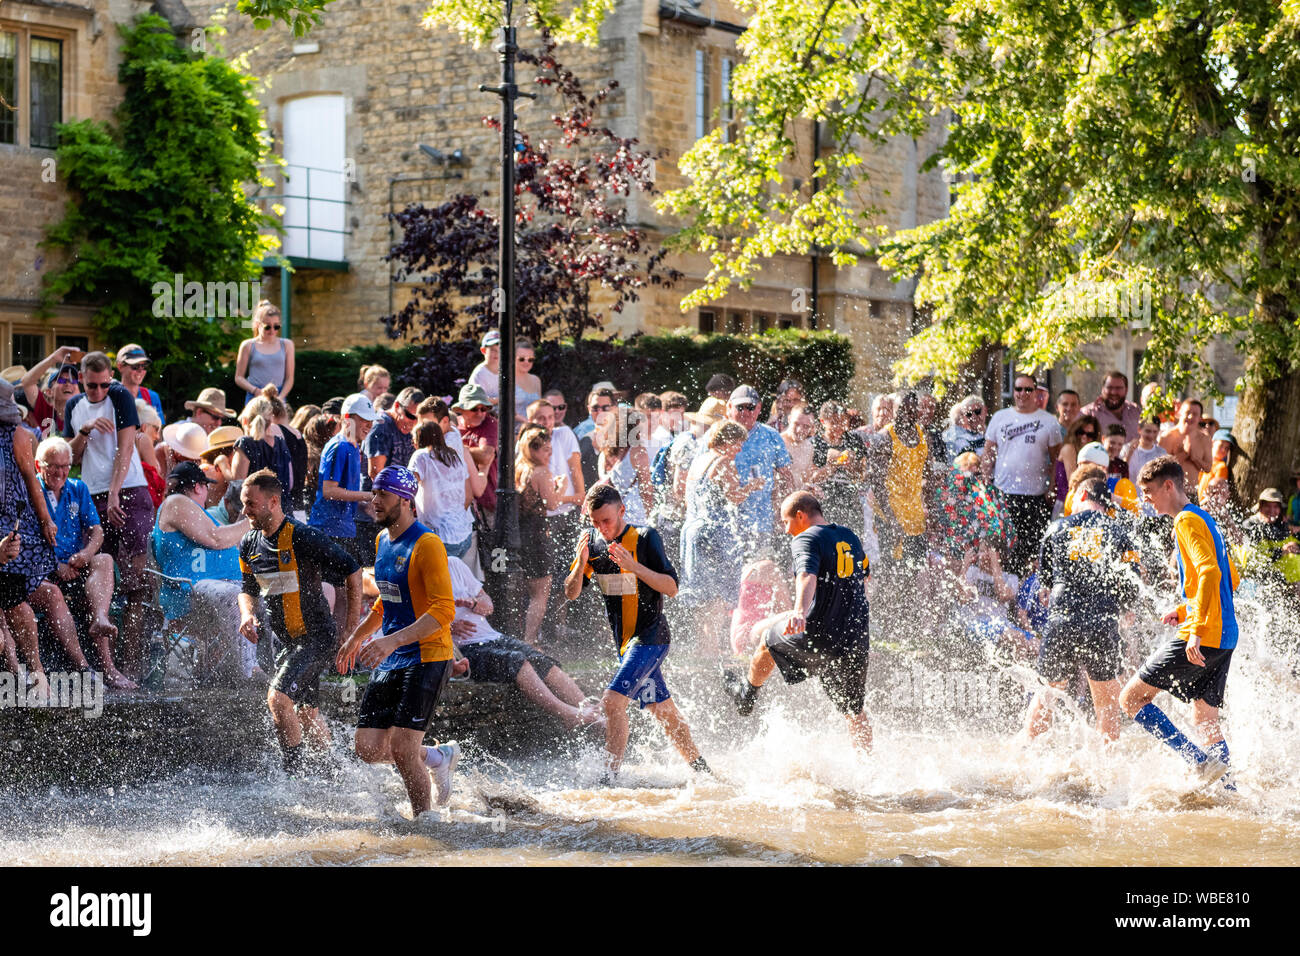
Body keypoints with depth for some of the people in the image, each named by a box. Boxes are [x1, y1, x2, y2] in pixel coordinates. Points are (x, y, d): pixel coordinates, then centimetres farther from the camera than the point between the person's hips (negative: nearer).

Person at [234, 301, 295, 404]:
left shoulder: (286, 345, 11)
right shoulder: (248, 345, 7)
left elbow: (289, 378, 10)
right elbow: (239, 378, 7)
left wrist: (280, 398, -5)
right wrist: (256, 391, -10)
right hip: (255, 399, -1)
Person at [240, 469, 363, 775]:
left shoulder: (305, 538, -19)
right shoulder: (249, 545, 2)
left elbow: (352, 571, -12)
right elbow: (248, 588, 19)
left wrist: (351, 631, -11)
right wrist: (247, 614, -5)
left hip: (317, 637, -8)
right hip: (284, 640, 8)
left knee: (278, 698, -23)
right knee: (306, 715, 16)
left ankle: (296, 772, -14)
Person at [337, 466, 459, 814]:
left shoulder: (427, 544, -15)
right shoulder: (383, 540, 11)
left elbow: (444, 611, -23)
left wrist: (393, 641, -30)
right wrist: (357, 635, 29)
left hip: (426, 658, -8)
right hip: (389, 661, 8)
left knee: (402, 750, -13)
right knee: (369, 750, 2)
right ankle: (439, 757, 27)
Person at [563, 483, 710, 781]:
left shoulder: (645, 538, -12)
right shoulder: (591, 543, 3)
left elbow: (672, 588, -14)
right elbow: (571, 593, 2)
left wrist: (634, 566, -26)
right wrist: (581, 564, -17)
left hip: (650, 636, -7)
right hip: (625, 641, 7)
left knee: (612, 702, -20)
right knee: (662, 709, 15)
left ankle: (610, 775, -17)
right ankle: (700, 768, 29)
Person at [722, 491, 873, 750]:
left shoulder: (807, 539, -8)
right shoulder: (850, 538, 15)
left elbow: (807, 576, -30)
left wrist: (799, 612, -47)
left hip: (819, 636, -5)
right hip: (857, 639, 5)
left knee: (770, 639, 25)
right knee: (854, 712, 15)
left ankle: (747, 694, 46)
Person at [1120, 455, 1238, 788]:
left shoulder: (1187, 520, -9)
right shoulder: (1203, 519, 20)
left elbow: (1209, 572, -23)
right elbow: (1230, 579, 27)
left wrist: (1197, 629, -29)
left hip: (1201, 639, -10)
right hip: (1225, 637, 10)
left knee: (1131, 697, -4)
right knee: (1205, 719, 13)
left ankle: (1201, 760, -15)